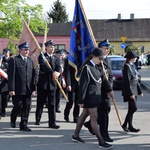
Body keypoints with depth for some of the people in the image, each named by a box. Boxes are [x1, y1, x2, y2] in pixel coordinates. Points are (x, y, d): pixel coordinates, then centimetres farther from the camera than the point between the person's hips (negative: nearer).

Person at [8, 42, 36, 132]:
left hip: (28, 90, 5)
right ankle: (13, 119, 28)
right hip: (18, 90, -5)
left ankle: (24, 124, 14)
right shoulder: (14, 60, -3)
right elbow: (11, 76, -8)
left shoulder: (30, 61, 15)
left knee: (27, 108, 5)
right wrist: (11, 89, -14)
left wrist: (33, 88, 7)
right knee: (18, 107, 1)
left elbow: (33, 76, 13)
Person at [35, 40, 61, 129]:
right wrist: (53, 72, -34)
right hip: (43, 83, -3)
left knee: (52, 104, 0)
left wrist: (58, 73, -29)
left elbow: (59, 67, -5)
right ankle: (38, 119, 28)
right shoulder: (42, 57, 0)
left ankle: (52, 123, 2)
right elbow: (44, 66, -19)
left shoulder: (56, 58, 12)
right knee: (40, 103, 9)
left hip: (52, 83, 3)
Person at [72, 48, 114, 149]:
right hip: (90, 96, -9)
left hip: (95, 95, 10)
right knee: (94, 118, -5)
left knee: (84, 115, 17)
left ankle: (75, 136, 29)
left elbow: (103, 79, 18)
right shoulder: (87, 67, -18)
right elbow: (83, 84, -19)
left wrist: (110, 89, 13)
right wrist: (81, 100, -18)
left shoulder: (96, 67, 10)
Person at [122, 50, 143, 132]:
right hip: (129, 91, -9)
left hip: (134, 90, 9)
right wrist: (131, 93, -21)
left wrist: (139, 91, 18)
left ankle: (130, 126, 17)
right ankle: (125, 125, 1)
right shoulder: (127, 66, -13)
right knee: (134, 108, -10)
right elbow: (127, 81, -18)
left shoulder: (132, 65, 15)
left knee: (131, 109, 11)